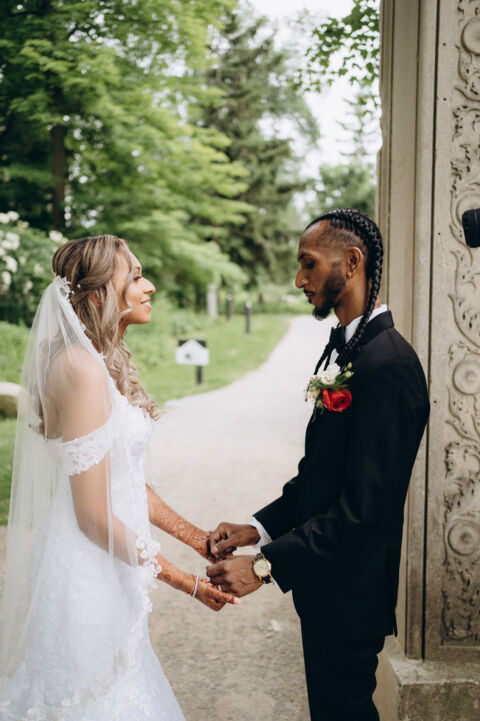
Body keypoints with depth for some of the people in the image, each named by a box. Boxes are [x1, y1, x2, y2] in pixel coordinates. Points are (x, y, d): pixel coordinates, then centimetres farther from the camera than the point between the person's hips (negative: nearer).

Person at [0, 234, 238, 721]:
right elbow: (95, 516, -22)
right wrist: (188, 583, -15)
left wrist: (199, 540, 10)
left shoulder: (109, 364, 8)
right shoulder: (82, 368, -22)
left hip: (107, 568, 9)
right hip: (85, 574, -9)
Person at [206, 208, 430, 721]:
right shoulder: (341, 348, 8)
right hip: (323, 581, 9)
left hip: (351, 589, -9)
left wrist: (266, 564, -25)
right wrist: (260, 526, 2)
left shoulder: (388, 364, -24)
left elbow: (365, 507, -28)